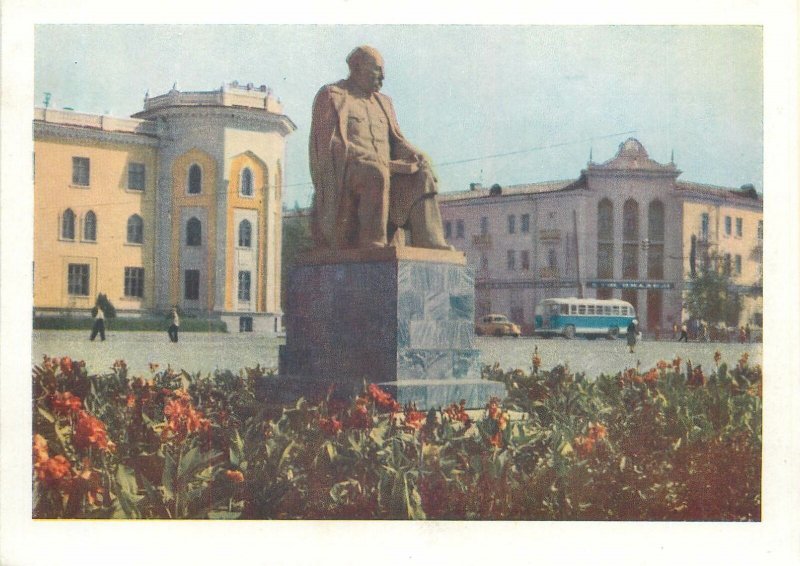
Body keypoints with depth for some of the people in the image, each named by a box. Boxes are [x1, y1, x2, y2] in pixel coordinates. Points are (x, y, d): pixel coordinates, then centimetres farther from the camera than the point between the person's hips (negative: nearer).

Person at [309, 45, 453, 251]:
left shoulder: (382, 103, 23)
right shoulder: (331, 96, 2)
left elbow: (396, 141, 17)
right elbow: (332, 144, -10)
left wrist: (416, 155, -6)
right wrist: (373, 160, -21)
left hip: (381, 172, 6)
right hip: (343, 176, -6)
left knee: (422, 177, -19)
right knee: (376, 175, -38)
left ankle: (430, 242, -31)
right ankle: (373, 244, -38)